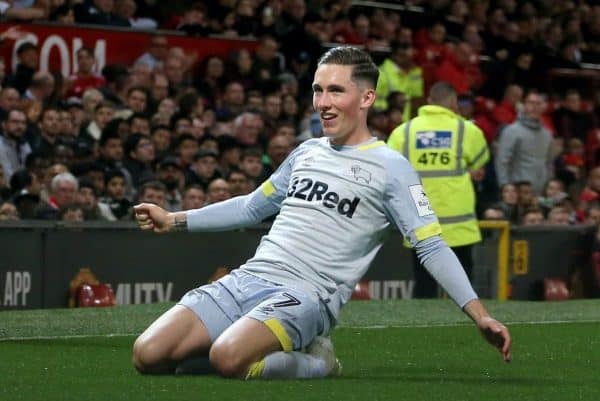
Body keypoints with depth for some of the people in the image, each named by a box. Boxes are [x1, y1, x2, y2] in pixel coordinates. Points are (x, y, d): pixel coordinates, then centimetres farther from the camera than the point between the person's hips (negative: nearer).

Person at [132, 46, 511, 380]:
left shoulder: (391, 167, -1)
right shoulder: (307, 151, 18)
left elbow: (432, 248, -6)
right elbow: (252, 207, 32)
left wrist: (479, 314, -17)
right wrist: (173, 220, 34)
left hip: (306, 296, -6)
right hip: (245, 279, 6)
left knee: (228, 358, -36)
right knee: (149, 356, -12)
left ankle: (316, 362, -5)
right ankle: (263, 352, 9)